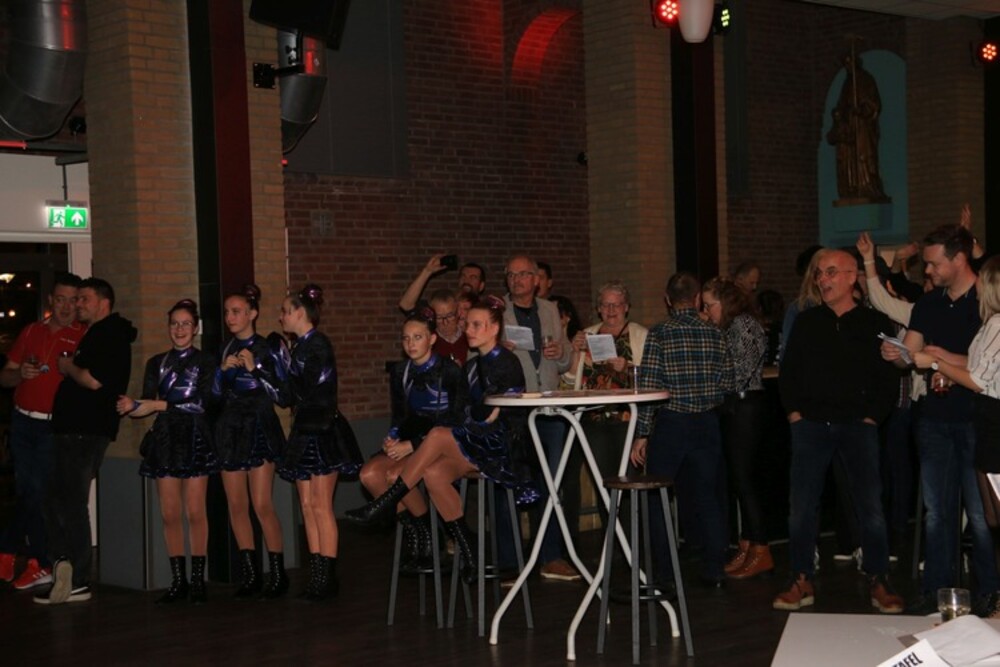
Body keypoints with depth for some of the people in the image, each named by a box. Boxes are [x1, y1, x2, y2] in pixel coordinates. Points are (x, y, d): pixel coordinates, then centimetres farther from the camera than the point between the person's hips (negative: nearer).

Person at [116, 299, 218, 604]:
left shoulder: (205, 362, 2)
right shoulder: (156, 363, 14)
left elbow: (202, 403, -9)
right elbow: (147, 405, 8)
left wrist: (159, 405, -11)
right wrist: (132, 407, -14)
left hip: (195, 440, -3)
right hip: (164, 440, 3)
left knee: (195, 512, -6)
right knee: (170, 514, 1)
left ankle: (197, 579, 1)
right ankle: (178, 580, 7)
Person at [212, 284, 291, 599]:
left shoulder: (269, 349, -5)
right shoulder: (227, 349, 12)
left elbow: (283, 396, -9)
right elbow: (217, 395, 16)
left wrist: (254, 369, -17)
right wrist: (223, 370, -2)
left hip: (260, 429, -6)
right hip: (231, 430, 6)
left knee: (262, 505, -11)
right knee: (236, 505, 5)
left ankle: (278, 574, -1)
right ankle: (250, 575, 13)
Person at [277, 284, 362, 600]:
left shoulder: (318, 344, -10)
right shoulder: (299, 347, 15)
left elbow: (318, 390, -14)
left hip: (321, 431, -9)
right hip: (305, 431, 9)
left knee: (321, 506, -7)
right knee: (307, 505, 8)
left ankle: (327, 577, -2)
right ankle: (317, 575, 12)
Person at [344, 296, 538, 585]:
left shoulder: (507, 363, -4)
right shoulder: (472, 366, 19)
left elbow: (492, 416, -10)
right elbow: (470, 417, 16)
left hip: (502, 443, -7)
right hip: (475, 446, 7)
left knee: (438, 435, -26)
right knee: (434, 472, -20)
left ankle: (385, 504, -19)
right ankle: (467, 550, -15)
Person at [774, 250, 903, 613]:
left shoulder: (875, 323, 2)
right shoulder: (806, 322, 10)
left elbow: (889, 377, 2)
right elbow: (787, 371, 13)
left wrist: (873, 416, -6)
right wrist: (793, 411, 3)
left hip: (858, 426, -2)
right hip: (810, 425, 2)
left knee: (871, 507, -2)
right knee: (801, 507, 1)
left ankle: (879, 582, 11)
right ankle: (801, 582, 11)